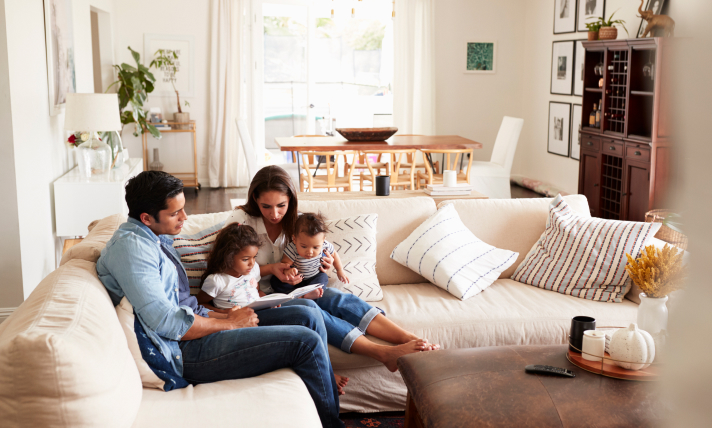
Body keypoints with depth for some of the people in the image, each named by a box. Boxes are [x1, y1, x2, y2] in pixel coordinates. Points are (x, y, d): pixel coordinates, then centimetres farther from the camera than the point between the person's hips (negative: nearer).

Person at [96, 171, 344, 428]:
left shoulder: (158, 239, 16)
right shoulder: (129, 246, -16)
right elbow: (166, 323, -24)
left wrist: (223, 315, 2)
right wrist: (230, 323, -12)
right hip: (185, 351, -10)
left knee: (308, 315, 2)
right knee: (305, 341, -15)